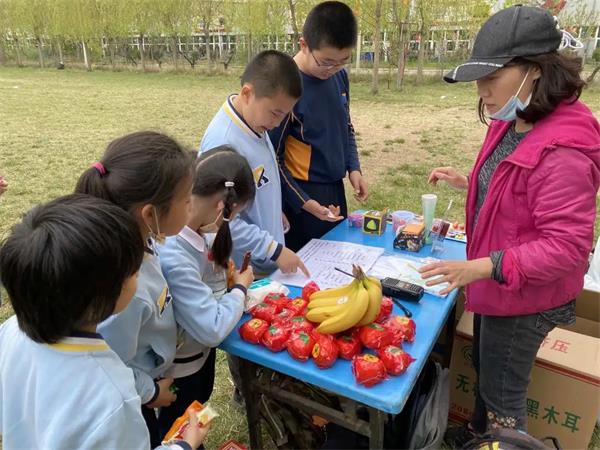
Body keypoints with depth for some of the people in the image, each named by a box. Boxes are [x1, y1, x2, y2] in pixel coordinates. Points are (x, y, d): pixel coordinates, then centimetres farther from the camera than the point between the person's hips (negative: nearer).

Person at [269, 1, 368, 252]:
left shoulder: (339, 75, -1)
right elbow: (272, 158, -15)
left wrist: (353, 168, 2)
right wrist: (304, 203, -18)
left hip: (335, 188, 7)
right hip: (303, 194, -7)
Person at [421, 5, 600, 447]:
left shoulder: (562, 152, -30)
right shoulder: (511, 125, -1)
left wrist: (482, 267, -34)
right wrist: (466, 183, 2)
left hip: (525, 297, -9)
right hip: (498, 284, 9)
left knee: (502, 392, 13)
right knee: (485, 371, 29)